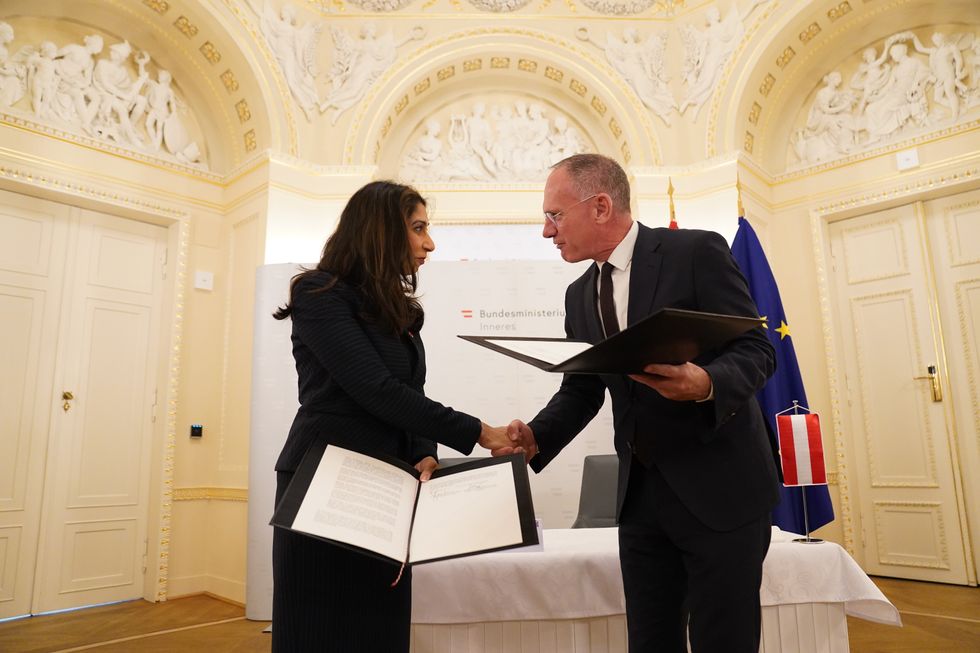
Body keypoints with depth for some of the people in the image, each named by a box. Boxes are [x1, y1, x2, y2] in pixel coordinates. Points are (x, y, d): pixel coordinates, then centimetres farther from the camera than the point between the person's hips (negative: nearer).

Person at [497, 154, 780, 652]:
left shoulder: (697, 252, -8)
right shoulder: (579, 296, 9)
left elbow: (756, 349, -11)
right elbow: (580, 390, 11)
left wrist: (706, 383, -32)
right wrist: (537, 437, -6)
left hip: (719, 485, -5)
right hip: (640, 493, 6)